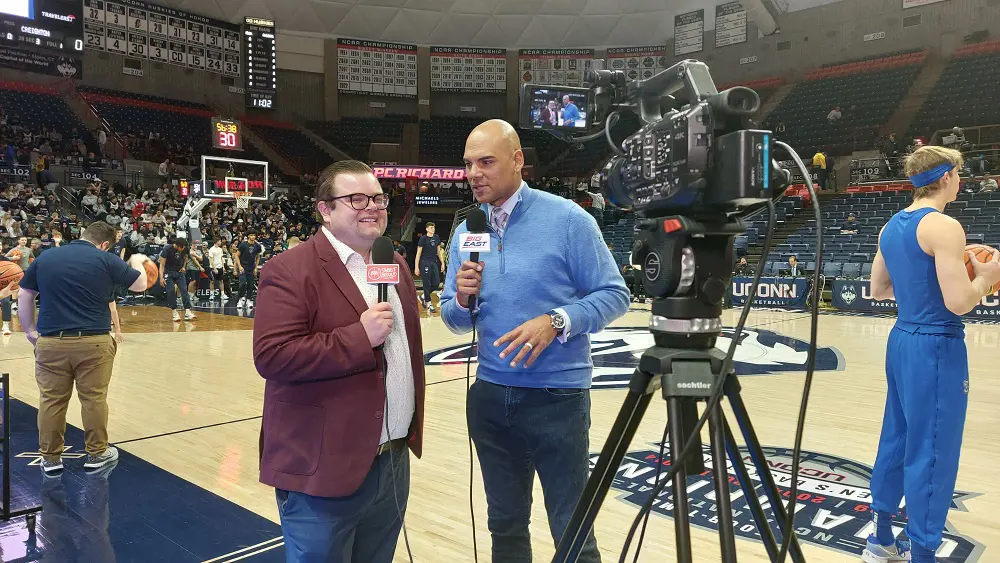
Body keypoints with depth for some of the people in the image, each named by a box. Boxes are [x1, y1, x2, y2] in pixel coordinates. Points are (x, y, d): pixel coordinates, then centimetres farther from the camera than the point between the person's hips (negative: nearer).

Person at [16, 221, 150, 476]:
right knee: (94, 399, 7)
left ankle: (50, 458, 19)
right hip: (93, 342, -3)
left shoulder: (45, 258, 8)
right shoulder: (106, 260, -3)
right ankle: (97, 454, 18)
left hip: (51, 342, 3)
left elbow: (24, 296, 13)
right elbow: (140, 284, 6)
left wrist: (30, 331, 19)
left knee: (51, 401, 10)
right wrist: (137, 261, 25)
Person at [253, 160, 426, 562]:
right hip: (325, 469, -6)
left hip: (395, 462, 7)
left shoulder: (395, 265, 11)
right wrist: (360, 337, -24)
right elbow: (271, 355, -22)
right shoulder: (291, 270, -13)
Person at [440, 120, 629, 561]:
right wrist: (461, 298, -11)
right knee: (505, 526, 19)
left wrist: (556, 322, -21)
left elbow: (614, 294, -7)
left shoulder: (567, 219, -9)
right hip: (489, 397, 5)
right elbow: (454, 320, 11)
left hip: (557, 395, -4)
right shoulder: (465, 231, 6)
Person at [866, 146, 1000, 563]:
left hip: (902, 340, 9)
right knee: (931, 453, 0)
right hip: (936, 347, -9)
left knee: (896, 441, 16)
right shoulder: (943, 227, -16)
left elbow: (878, 290, 17)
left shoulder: (892, 226, 10)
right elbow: (958, 302, -21)